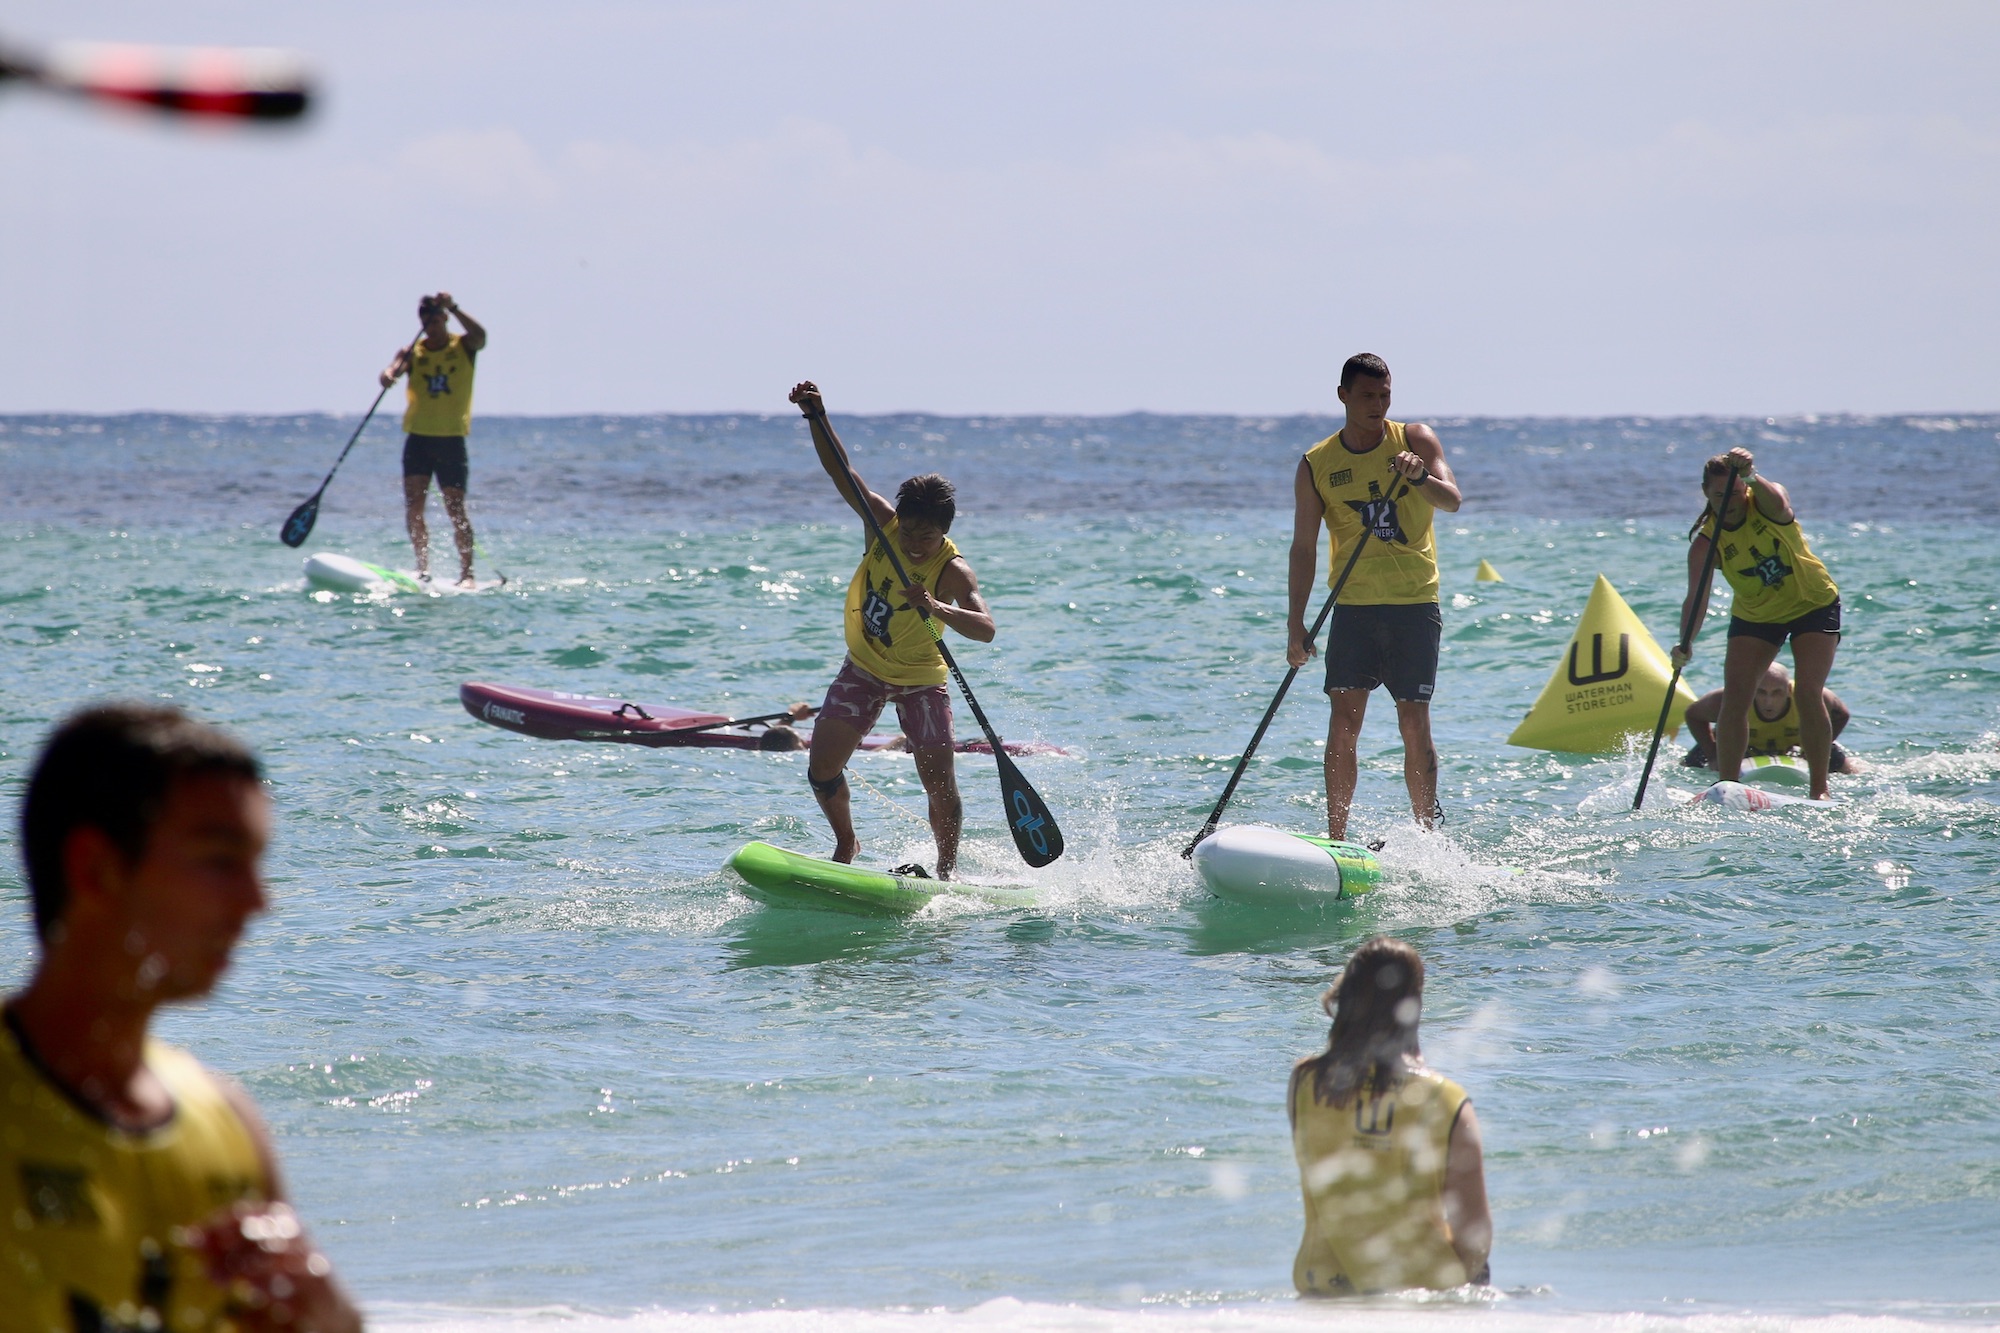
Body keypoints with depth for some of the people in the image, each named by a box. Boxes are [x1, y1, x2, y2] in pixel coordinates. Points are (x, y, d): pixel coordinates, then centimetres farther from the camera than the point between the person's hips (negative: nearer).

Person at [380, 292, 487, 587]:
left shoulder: (462, 347, 3)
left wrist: (453, 308, -27)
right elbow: (394, 368, -14)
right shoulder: (413, 352, 5)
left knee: (456, 509, -2)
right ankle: (423, 568, 3)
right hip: (418, 437, 2)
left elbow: (480, 335, -19)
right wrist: (388, 375, -38)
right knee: (413, 507, -7)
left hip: (451, 439, -2)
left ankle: (467, 573, 4)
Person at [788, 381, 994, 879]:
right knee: (822, 769, -5)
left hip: (920, 679, -3)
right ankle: (846, 844, 22)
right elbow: (840, 471, -21)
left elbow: (986, 629, -41)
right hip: (863, 669, 3)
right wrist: (816, 416, -35)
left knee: (941, 786, -10)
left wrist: (937, 609, -59)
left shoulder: (953, 572, -26)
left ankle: (947, 870, 11)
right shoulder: (881, 524, -15)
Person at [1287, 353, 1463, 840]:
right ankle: (1336, 839, -6)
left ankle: (1429, 835, 8)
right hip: (1354, 605, 1)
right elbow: (1304, 548, 2)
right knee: (1344, 720, -8)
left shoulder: (1415, 440, 2)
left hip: (1415, 604, -1)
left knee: (1414, 724, -1)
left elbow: (1452, 502, -12)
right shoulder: (1317, 465, 3)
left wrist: (1420, 476, -33)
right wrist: (1296, 624, -5)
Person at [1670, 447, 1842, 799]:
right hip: (1754, 617, 3)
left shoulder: (1764, 504, -22)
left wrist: (1750, 476, -69)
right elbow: (1697, 598, -29)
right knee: (1734, 698, -11)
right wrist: (1686, 643, -48)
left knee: (1808, 694, -15)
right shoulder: (1706, 542, -18)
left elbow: (1778, 503, -48)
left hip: (1813, 603, -2)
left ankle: (1819, 789, -10)